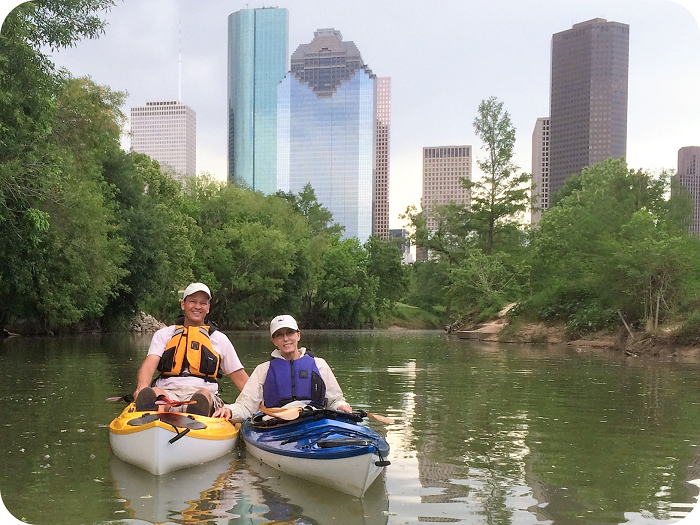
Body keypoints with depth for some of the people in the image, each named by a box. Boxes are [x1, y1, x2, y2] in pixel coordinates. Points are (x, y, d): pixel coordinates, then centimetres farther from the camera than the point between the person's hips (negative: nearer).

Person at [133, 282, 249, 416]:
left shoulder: (220, 339, 22)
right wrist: (142, 387, -19)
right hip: (167, 391, 0)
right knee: (151, 394, -37)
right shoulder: (163, 334, 21)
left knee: (203, 395, -39)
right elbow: (149, 365, 4)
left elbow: (241, 378, 23)